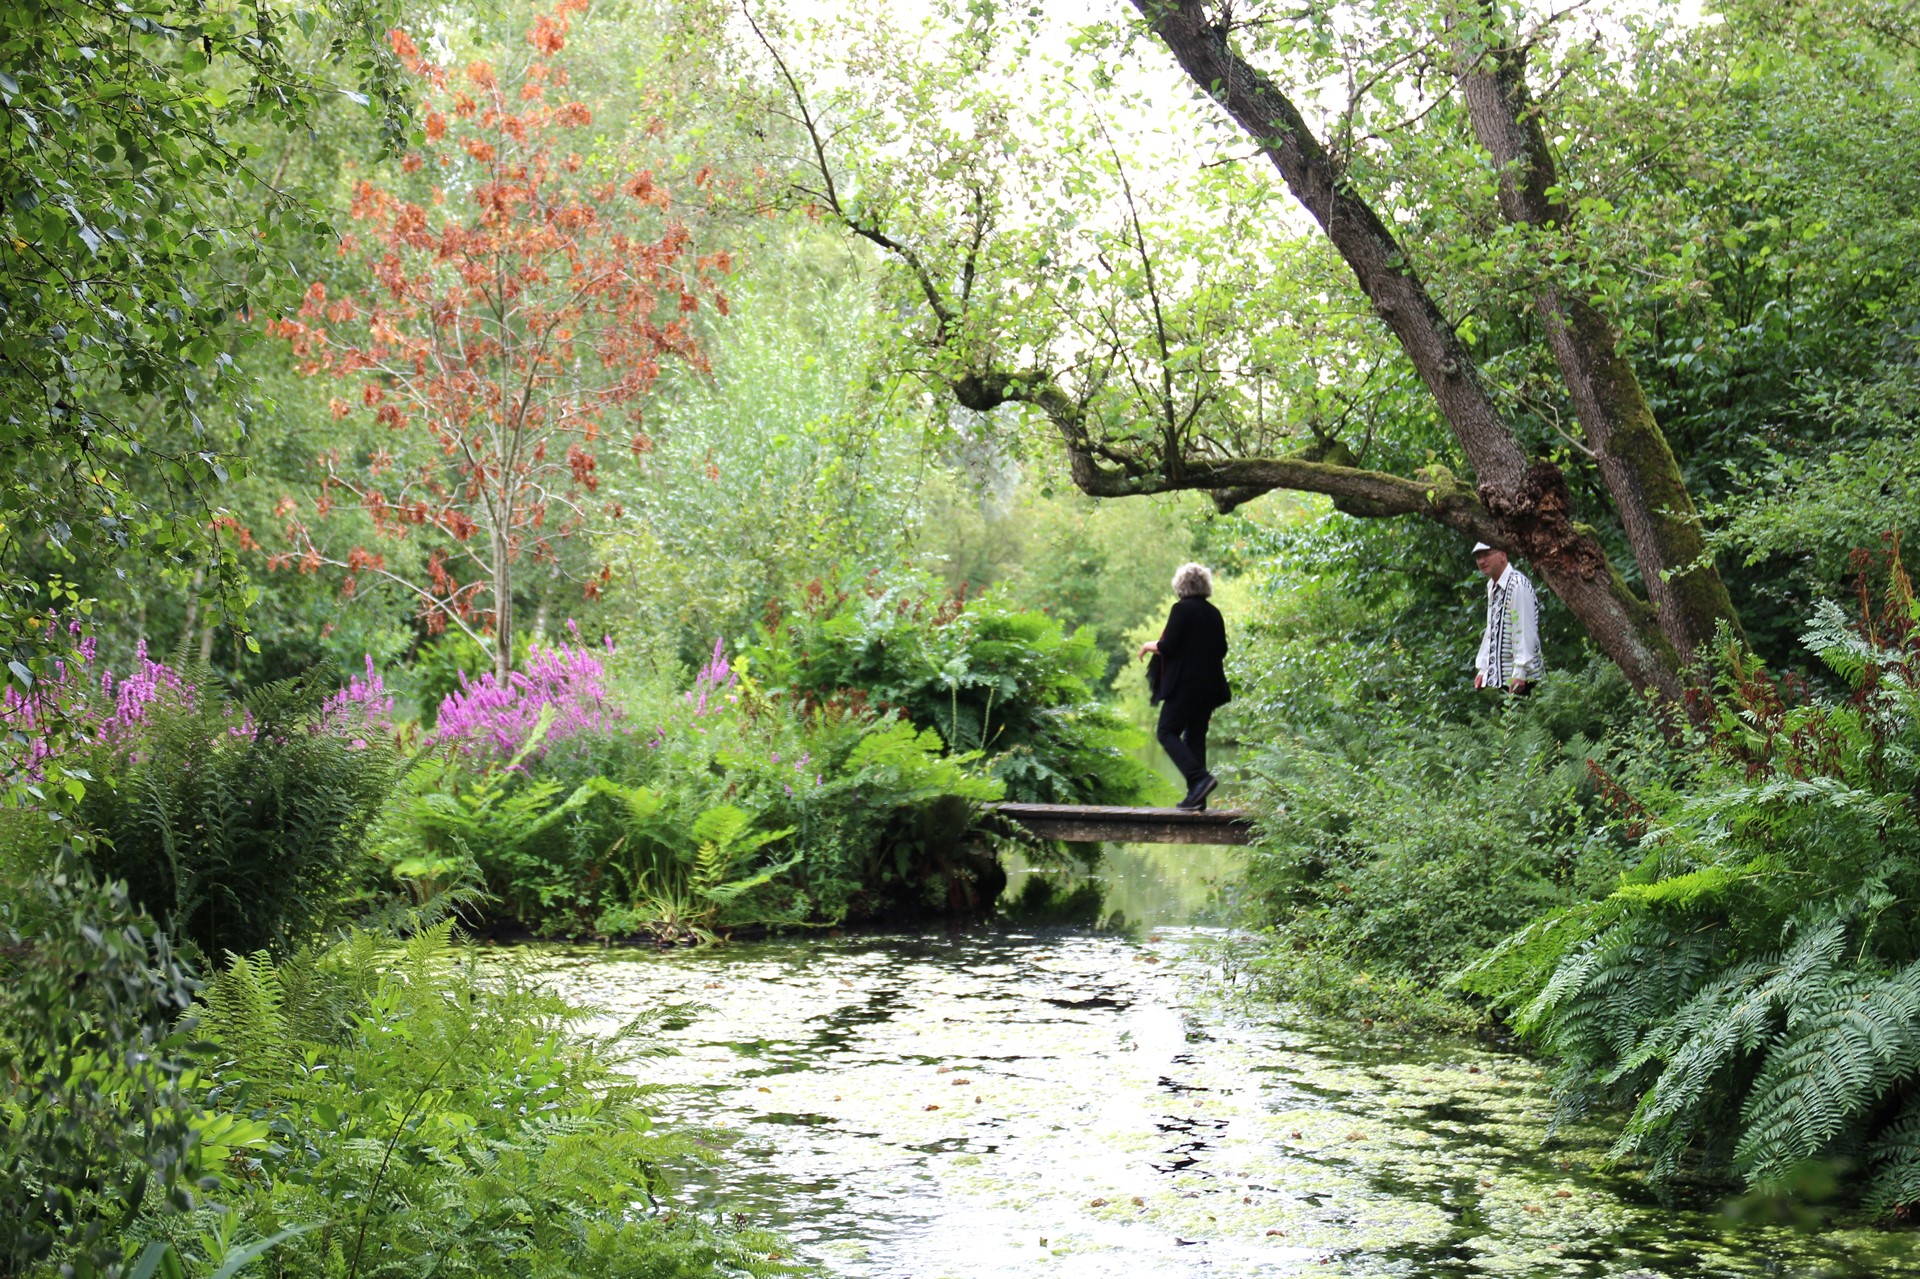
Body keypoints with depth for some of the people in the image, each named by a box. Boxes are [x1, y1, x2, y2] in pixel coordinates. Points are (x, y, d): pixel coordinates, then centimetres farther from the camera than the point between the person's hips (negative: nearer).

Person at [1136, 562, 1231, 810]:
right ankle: (1197, 795, 7)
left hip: (1185, 684, -7)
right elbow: (1222, 650, 14)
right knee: (1196, 736, 11)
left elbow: (1167, 647, -15)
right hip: (1209, 685, 7)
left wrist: (1148, 646, 4)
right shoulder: (1214, 613, 9)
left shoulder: (1181, 609, -11)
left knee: (1167, 733, -1)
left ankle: (1199, 777, -20)